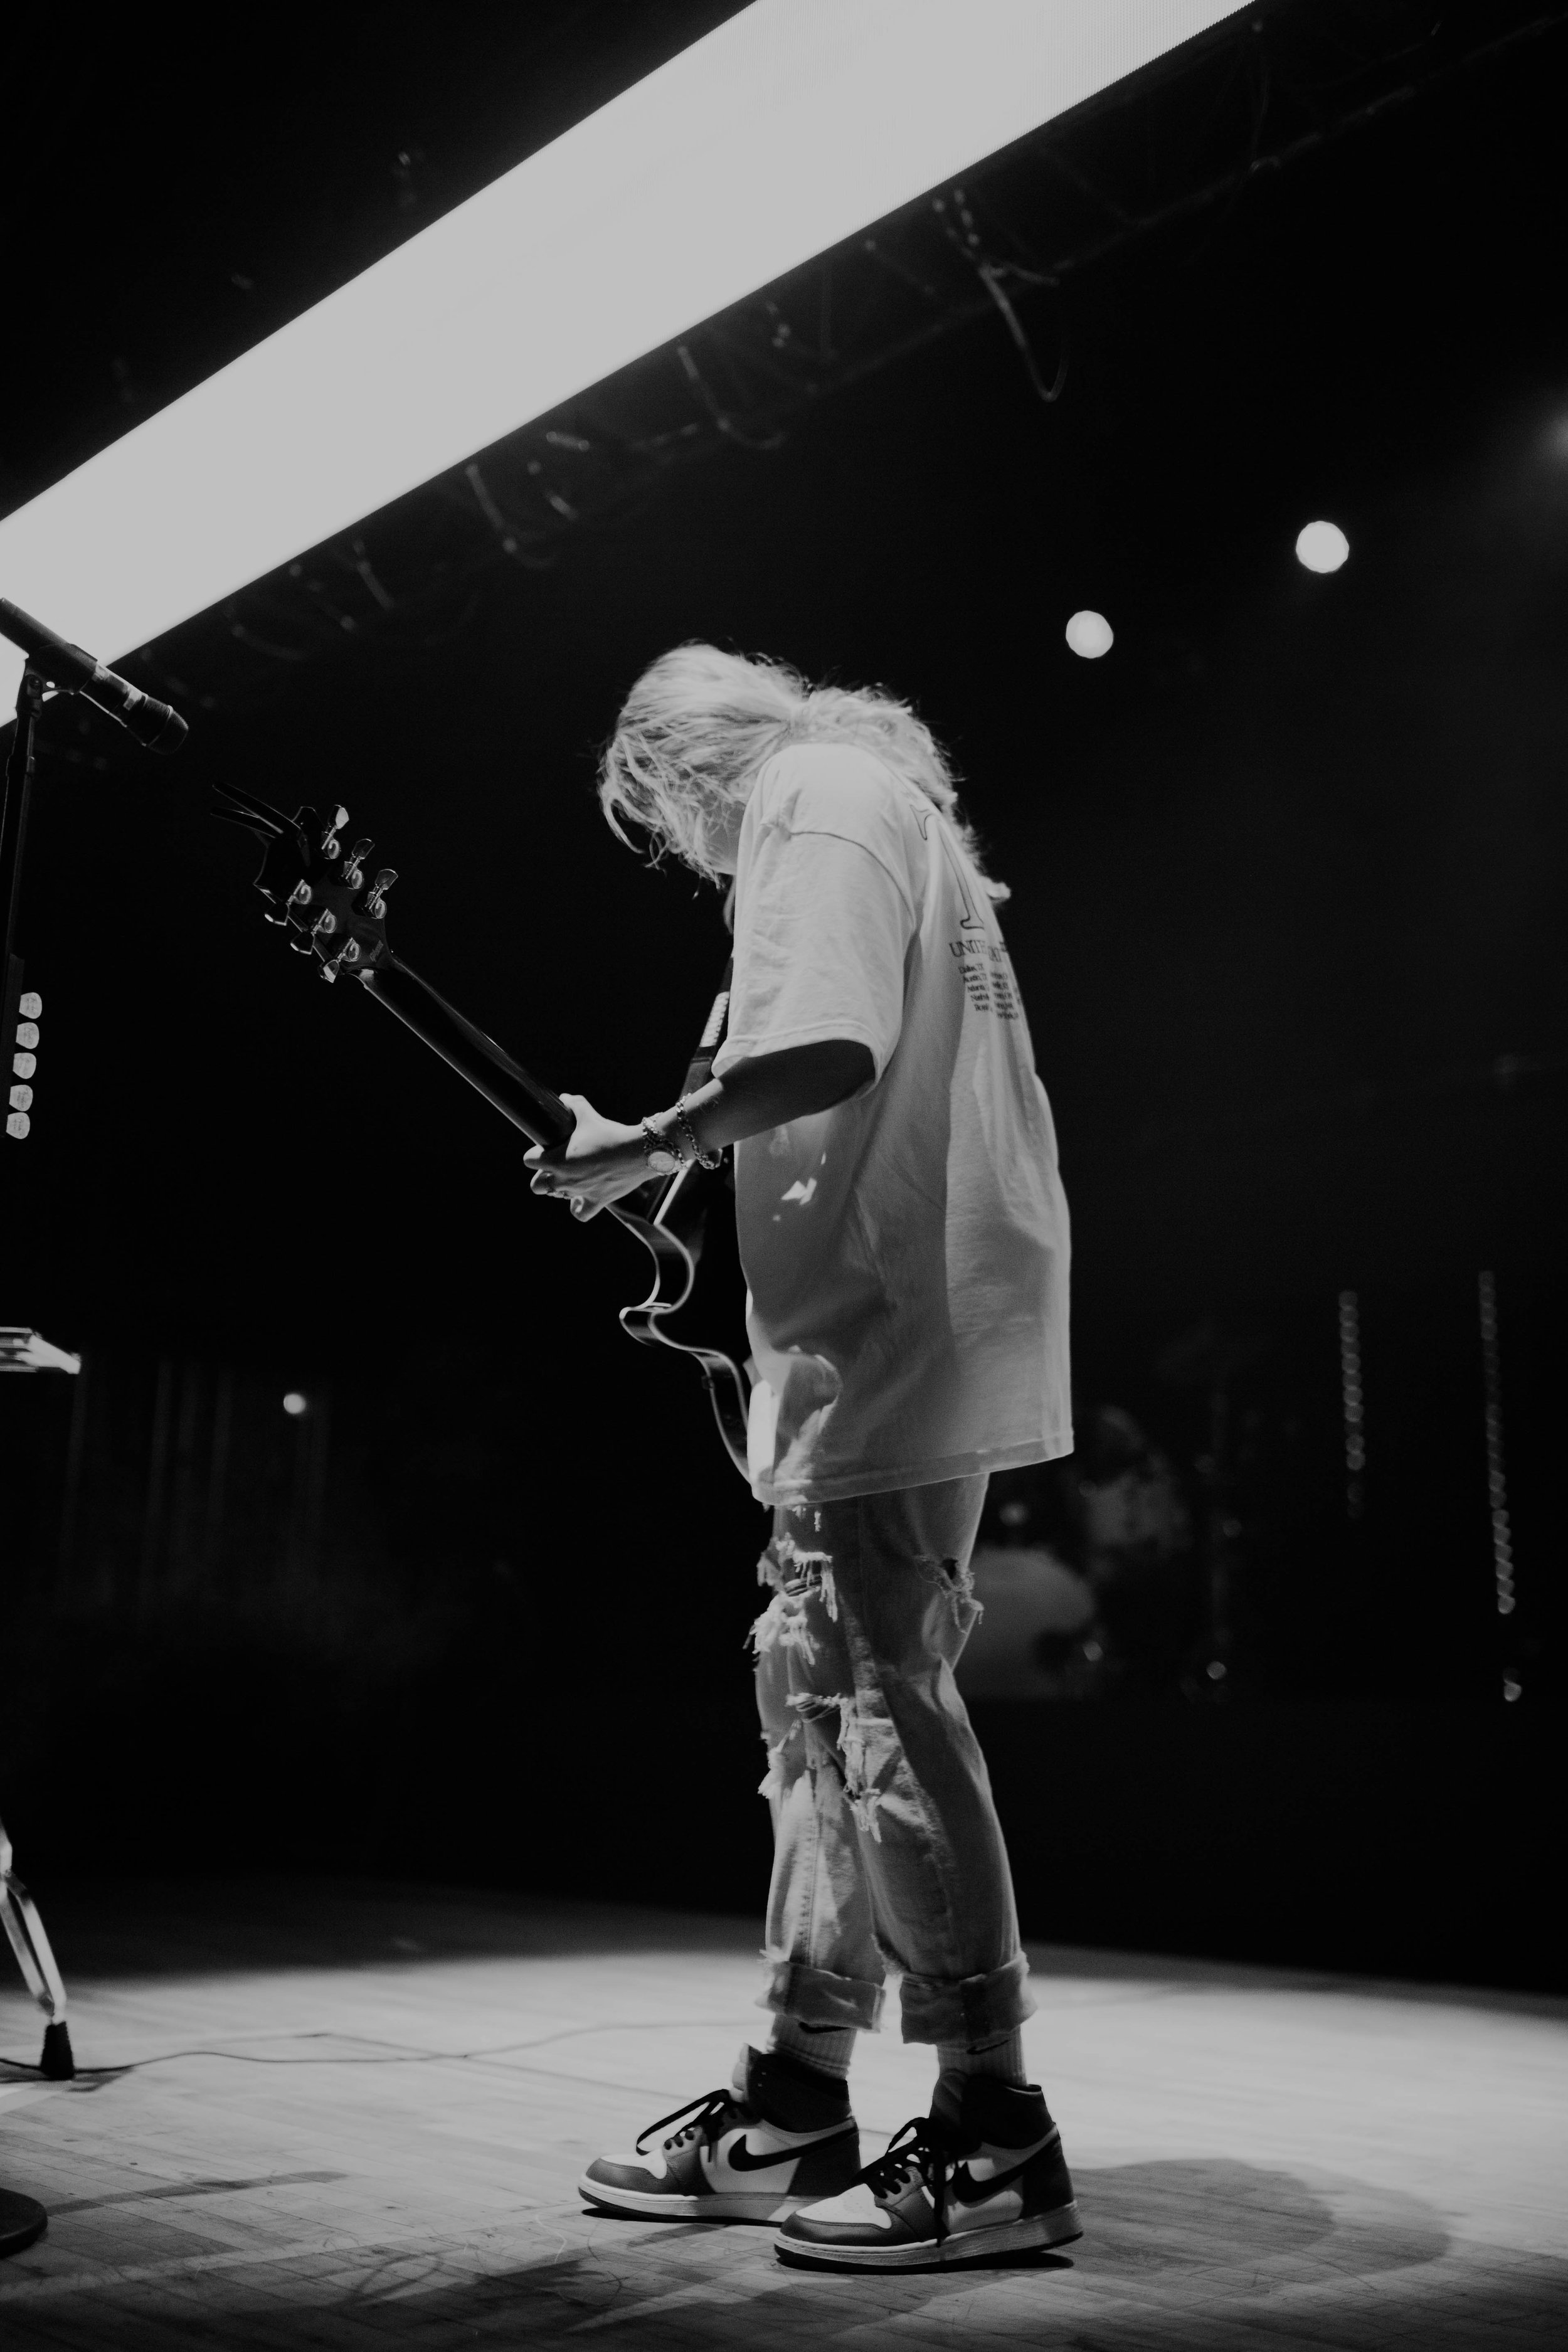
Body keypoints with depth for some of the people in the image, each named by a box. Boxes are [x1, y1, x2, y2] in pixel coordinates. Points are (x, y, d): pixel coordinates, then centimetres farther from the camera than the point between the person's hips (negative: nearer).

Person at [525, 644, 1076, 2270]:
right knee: (815, 1698, 11)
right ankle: (797, 2105, 19)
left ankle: (994, 2135, 1)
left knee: (884, 1705, -7)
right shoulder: (878, 806, 26)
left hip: (890, 1337, -11)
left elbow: (829, 1050, -23)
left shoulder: (817, 800, -4)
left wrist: (643, 1149, -12)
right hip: (896, 1337, 11)